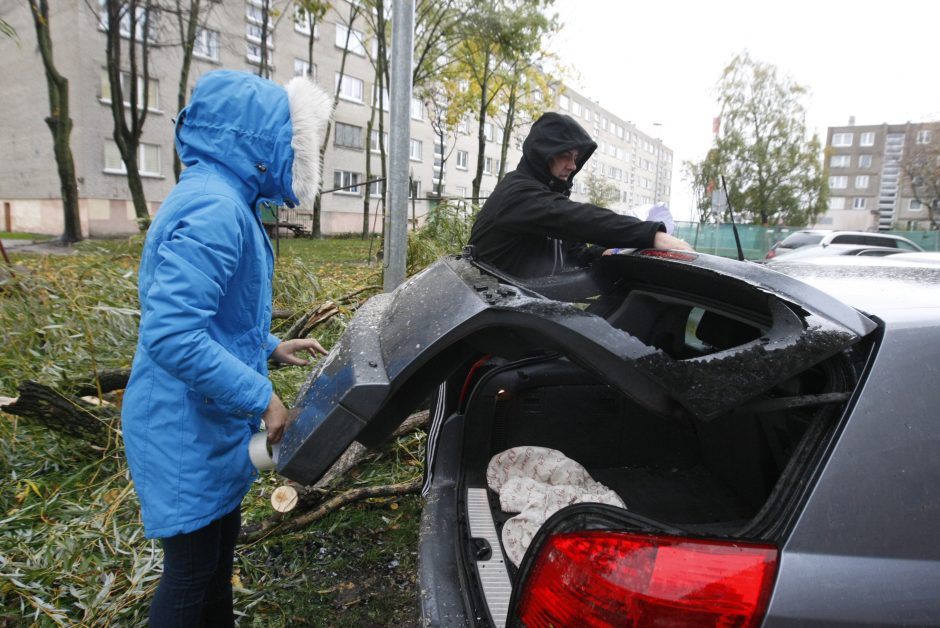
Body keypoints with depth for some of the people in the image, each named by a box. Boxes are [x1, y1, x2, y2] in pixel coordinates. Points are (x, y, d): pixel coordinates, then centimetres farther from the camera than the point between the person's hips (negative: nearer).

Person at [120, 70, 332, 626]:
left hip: (216, 423, 9)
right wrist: (261, 397, -25)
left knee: (219, 552, 23)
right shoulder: (212, 208, -24)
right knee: (192, 570, 9)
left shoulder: (229, 201, 8)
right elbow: (172, 335, -32)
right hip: (187, 431, -9)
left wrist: (271, 347, 13)